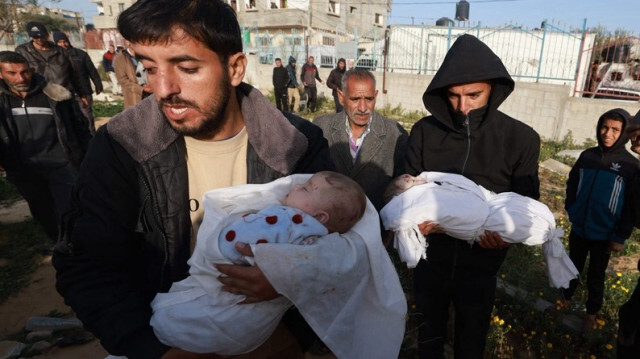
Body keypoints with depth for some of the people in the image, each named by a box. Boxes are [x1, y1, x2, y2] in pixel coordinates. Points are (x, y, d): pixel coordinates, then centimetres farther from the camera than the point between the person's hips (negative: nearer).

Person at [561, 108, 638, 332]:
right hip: (578, 228, 2)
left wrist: (621, 237, -8)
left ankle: (591, 313, 34)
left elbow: (631, 206, -8)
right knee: (573, 267, 20)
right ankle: (566, 298, 42)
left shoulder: (630, 165, -12)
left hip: (604, 234, -2)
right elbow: (572, 184, 9)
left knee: (596, 276, 15)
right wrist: (570, 209, 3)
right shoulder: (587, 156, -4)